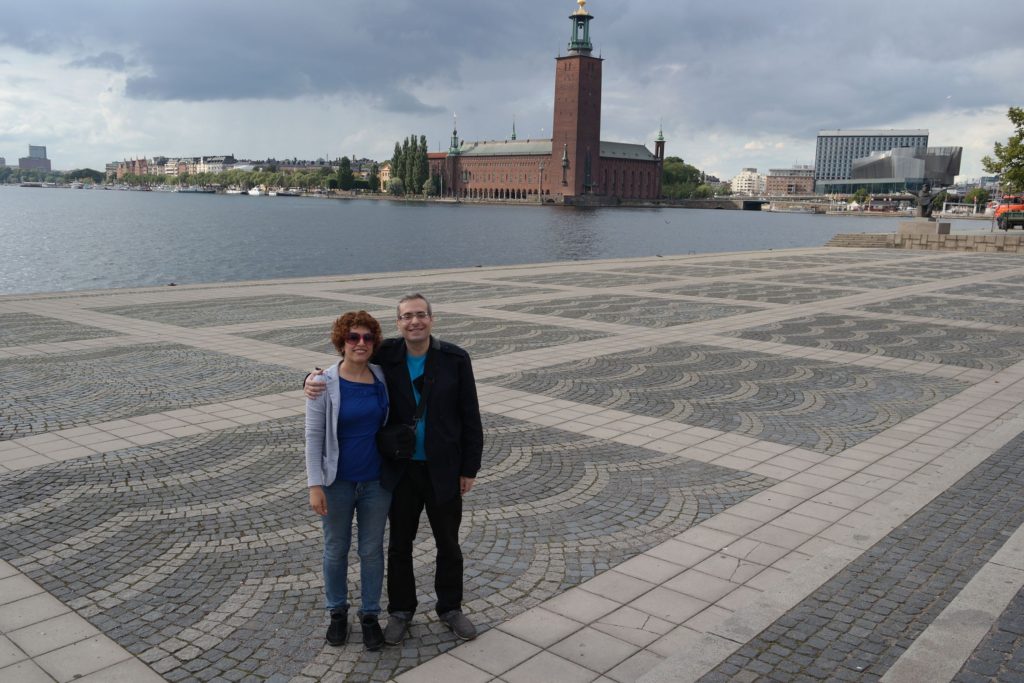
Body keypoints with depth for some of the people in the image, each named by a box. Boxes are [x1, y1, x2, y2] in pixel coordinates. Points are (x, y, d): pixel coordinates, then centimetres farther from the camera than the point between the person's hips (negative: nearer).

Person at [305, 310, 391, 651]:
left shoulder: (382, 378, -3)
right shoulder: (324, 384, -13)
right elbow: (313, 437, -10)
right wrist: (315, 485, -13)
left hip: (376, 482, 2)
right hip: (338, 482, -2)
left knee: (372, 550, 12)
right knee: (336, 550, 14)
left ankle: (370, 615, 29)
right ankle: (337, 611, 35)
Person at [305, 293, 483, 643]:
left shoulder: (455, 359, -12)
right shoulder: (385, 356, -9)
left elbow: (470, 417, -6)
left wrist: (469, 469, -5)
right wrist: (313, 380, -17)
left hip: (444, 470, -1)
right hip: (401, 470, 1)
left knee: (448, 544, 15)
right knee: (400, 544, 15)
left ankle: (450, 608, 36)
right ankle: (401, 610, 35)